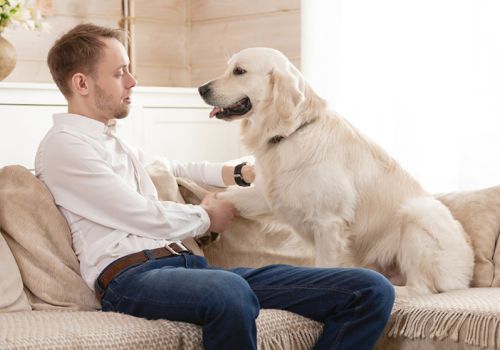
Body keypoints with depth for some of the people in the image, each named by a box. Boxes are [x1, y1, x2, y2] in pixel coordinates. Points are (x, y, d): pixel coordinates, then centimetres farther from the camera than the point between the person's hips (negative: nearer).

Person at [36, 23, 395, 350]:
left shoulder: (113, 142, 28)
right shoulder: (63, 145, -1)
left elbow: (170, 168, 45)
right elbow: (146, 218, -7)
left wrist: (240, 173, 34)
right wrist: (207, 216, 10)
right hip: (131, 277, -8)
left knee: (372, 291, -9)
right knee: (231, 292, -47)